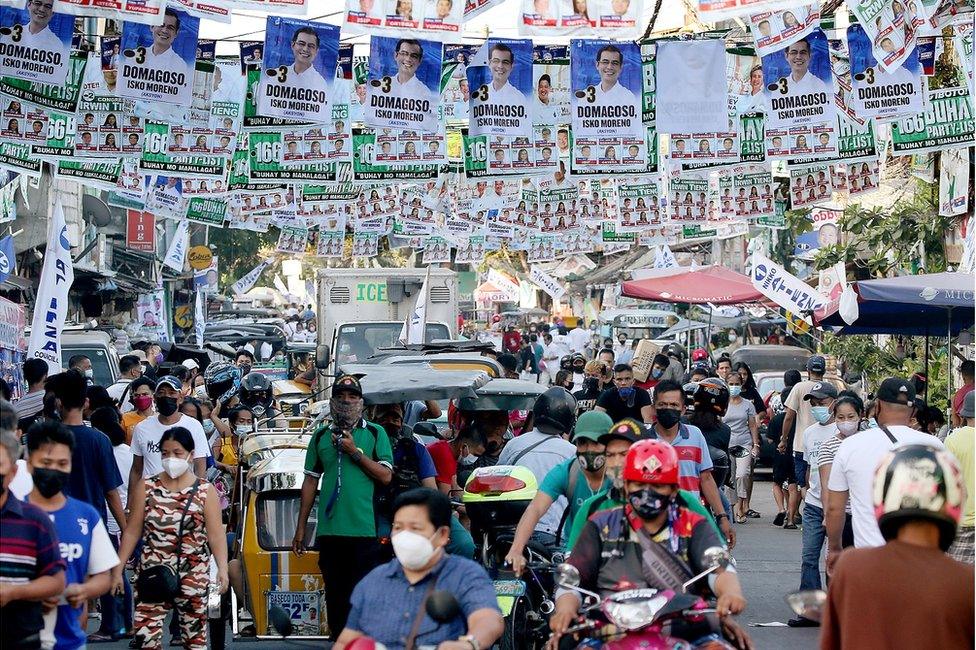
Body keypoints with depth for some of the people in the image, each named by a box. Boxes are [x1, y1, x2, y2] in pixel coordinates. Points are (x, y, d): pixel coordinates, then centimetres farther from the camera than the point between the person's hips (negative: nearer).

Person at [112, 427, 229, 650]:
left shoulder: (205, 491, 0)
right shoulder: (146, 487, 4)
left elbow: (216, 534, -6)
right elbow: (132, 532, 5)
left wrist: (222, 569, -19)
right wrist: (118, 569, 1)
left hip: (193, 577, -1)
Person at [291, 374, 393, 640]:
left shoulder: (375, 433, 5)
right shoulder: (320, 436, 12)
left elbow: (386, 476, -2)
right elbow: (311, 481, 14)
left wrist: (355, 452, -10)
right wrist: (301, 528, 12)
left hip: (365, 529, -3)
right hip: (329, 530, 3)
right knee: (336, 595, 8)